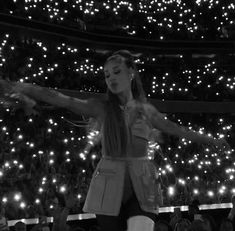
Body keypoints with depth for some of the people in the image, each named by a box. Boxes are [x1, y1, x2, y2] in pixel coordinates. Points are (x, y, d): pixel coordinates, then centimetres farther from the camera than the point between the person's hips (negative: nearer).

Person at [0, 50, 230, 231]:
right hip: (109, 187, 0)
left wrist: (213, 141, 31)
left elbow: (178, 129, 23)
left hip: (141, 187, 1)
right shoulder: (101, 108, 1)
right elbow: (58, 99, -12)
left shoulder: (147, 110, 9)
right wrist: (22, 87, -26)